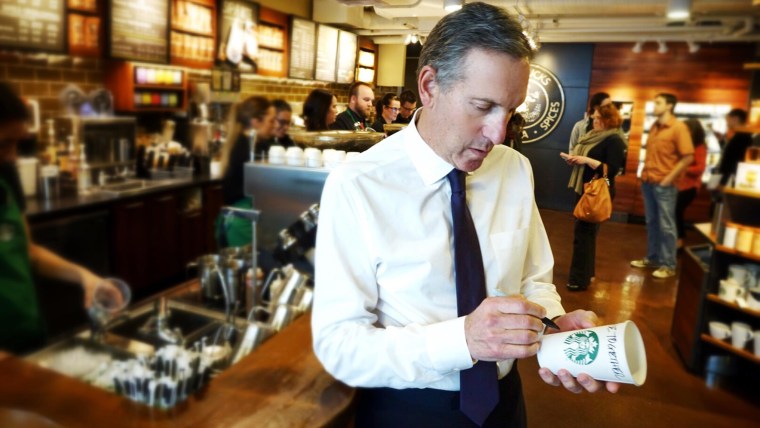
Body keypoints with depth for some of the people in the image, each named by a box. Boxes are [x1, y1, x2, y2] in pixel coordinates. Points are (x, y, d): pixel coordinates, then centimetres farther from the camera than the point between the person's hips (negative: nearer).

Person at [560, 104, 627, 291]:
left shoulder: (615, 141, -12)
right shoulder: (592, 136, 14)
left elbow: (612, 170, -20)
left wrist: (587, 160, -25)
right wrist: (573, 158, 2)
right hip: (583, 190, 9)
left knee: (584, 233, -7)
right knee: (584, 232, 13)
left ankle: (580, 278, 1)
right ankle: (586, 273, 24)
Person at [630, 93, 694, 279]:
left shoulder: (678, 128, -9)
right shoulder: (654, 127, 10)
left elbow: (688, 157, -12)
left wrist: (669, 178, -13)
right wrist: (644, 172, 9)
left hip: (664, 185, -6)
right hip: (648, 182, 6)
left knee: (666, 226, 0)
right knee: (651, 223, 13)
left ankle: (668, 265, 8)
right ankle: (652, 258, 25)